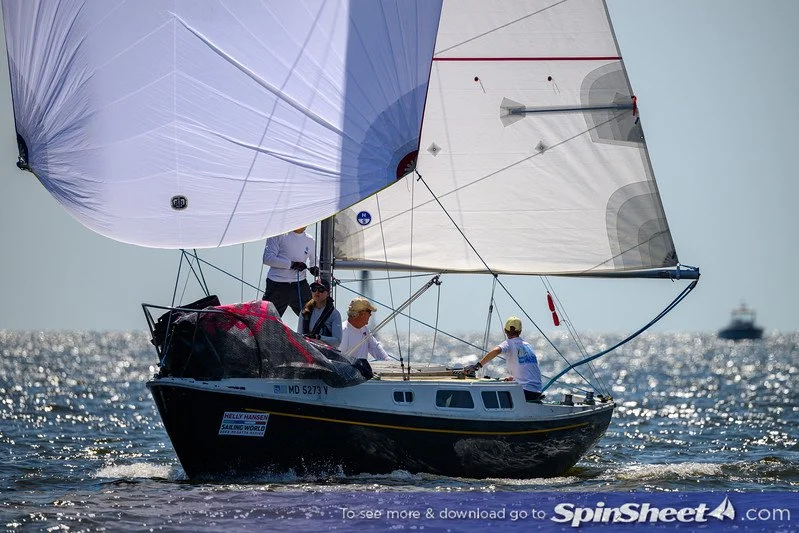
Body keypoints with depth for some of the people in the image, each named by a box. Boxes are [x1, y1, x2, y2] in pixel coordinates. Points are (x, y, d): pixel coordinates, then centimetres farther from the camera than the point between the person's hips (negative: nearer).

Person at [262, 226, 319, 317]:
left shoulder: (310, 240, 11)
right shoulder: (278, 236, -5)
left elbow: (314, 260, 27)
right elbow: (267, 258, -13)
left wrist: (314, 268, 1)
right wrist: (291, 264, -19)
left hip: (300, 285, 4)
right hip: (277, 285, -4)